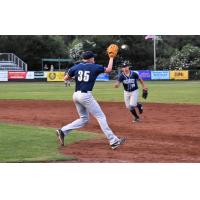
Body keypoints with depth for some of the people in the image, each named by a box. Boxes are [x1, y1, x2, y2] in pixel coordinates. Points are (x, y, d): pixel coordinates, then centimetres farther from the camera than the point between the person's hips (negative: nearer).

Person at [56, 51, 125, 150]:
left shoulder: (76, 67, 9)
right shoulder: (95, 67, 0)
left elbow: (66, 78, 14)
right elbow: (109, 69, 13)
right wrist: (111, 58, 26)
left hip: (76, 95, 6)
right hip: (86, 96, -6)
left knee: (84, 119, 19)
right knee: (101, 117, -2)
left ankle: (63, 131, 8)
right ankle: (113, 141, -6)